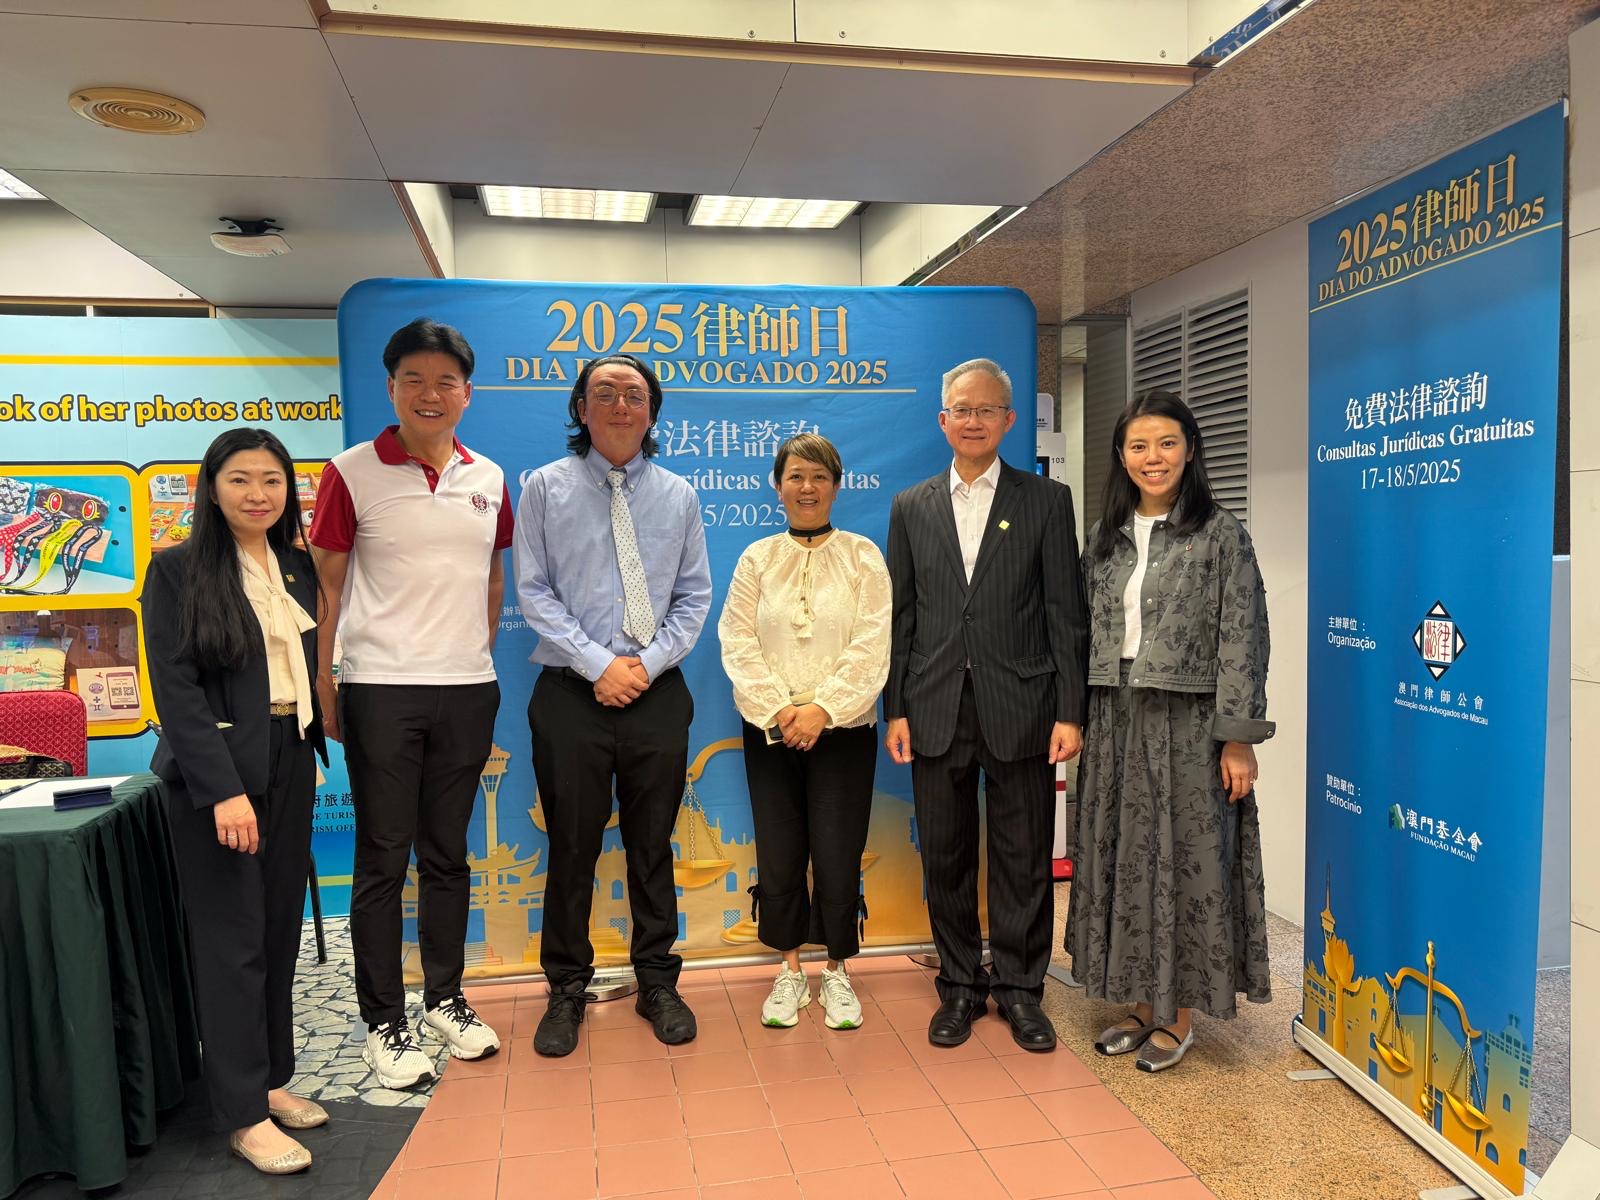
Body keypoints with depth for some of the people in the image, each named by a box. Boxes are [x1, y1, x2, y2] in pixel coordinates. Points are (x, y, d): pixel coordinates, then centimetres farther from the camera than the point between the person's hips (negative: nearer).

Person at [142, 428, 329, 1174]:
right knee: (232, 938, 0)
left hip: (289, 766, 6)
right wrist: (223, 788, -18)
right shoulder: (178, 570, -7)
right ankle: (243, 1114, 11)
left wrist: (313, 753, 12)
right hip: (216, 773, -5)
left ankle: (270, 1079, 24)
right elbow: (175, 688, -12)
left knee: (281, 929, 10)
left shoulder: (298, 568, 10)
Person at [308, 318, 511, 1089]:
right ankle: (383, 1023, 19)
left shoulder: (488, 479, 7)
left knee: (447, 854, 15)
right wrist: (324, 690, -4)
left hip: (468, 690, 4)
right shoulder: (352, 473, -4)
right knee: (382, 860, 5)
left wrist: (477, 652, 11)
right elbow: (326, 588, -2)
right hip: (381, 689, -3)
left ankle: (445, 999, 30)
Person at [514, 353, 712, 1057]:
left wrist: (647, 662, -8)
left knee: (653, 844, 11)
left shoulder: (677, 496, 8)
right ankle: (567, 991, 23)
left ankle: (657, 982, 26)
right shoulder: (547, 488, 2)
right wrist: (598, 664, -11)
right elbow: (534, 592, -3)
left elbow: (694, 596, 7)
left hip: (657, 691, 2)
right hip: (571, 692, -1)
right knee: (572, 846, 6)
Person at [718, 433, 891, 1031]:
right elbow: (738, 642, 0)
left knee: (838, 858, 0)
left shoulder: (862, 555, 2)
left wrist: (823, 709, -15)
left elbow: (872, 646, -6)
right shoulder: (757, 559, 7)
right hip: (769, 731, 2)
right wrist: (778, 710, -12)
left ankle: (836, 973, 21)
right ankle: (790, 972, 24)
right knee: (778, 857, 6)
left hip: (842, 730, -2)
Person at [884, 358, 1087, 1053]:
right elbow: (901, 616, 7)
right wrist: (894, 710, 2)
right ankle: (960, 987, 26)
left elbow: (1065, 612, 0)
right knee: (945, 858, 10)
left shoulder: (1046, 501, 3)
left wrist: (1070, 711, -6)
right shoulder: (910, 508, 9)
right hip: (936, 712, 2)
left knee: (1023, 859, 7)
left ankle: (1020, 989, 24)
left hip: (1020, 710, -1)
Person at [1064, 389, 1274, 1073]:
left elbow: (1242, 639, -9)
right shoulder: (1106, 536, 10)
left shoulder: (1219, 534, -5)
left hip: (1188, 726, -5)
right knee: (1124, 861, 10)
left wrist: (1238, 739, -13)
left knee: (1186, 861, 4)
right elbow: (1088, 632, 11)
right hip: (1115, 722, 5)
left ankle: (1179, 1018, 20)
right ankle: (1141, 1006, 26)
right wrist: (1077, 718, 7)